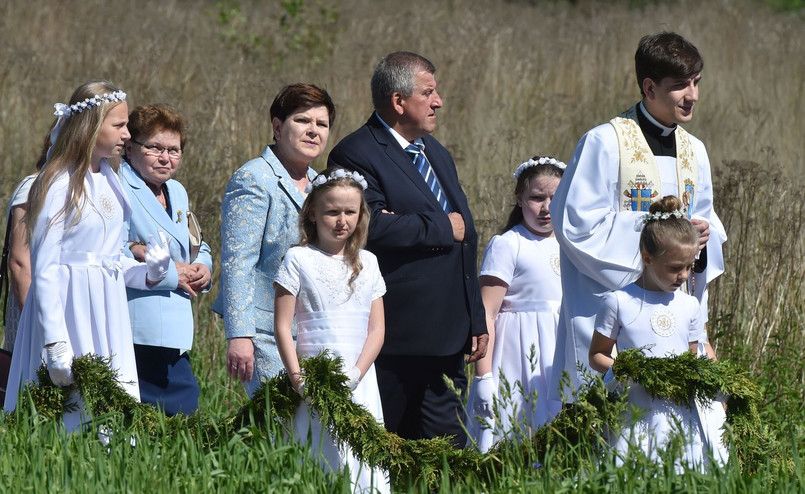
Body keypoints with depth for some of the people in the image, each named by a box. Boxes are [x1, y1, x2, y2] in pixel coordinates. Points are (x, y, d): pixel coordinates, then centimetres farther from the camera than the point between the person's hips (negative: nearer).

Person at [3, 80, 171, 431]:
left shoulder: (108, 179, 12)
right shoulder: (59, 185, -11)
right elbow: (44, 269, -13)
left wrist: (147, 273, -2)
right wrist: (55, 344, -17)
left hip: (107, 314, 8)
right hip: (69, 308, -8)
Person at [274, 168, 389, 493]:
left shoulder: (367, 263, 11)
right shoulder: (299, 260, 1)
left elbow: (376, 329, 8)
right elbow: (282, 326, -3)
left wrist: (356, 373, -7)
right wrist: (297, 378, -11)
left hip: (359, 381, 3)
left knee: (360, 460, -1)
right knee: (316, 461, -6)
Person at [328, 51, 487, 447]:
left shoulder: (437, 154, 20)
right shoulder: (357, 155, -9)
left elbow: (465, 240, 24)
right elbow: (373, 227, -25)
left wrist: (477, 321, 21)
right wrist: (441, 228, -13)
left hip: (446, 340, 8)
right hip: (395, 340, -8)